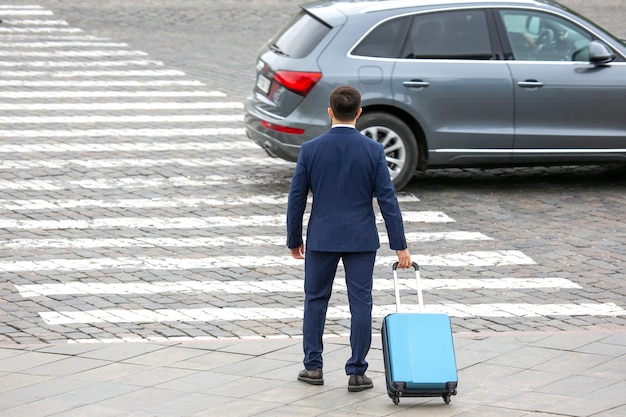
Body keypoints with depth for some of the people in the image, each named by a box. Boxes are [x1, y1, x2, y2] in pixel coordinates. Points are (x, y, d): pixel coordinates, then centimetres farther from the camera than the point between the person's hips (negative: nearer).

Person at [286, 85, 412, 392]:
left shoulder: (310, 150, -7)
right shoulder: (373, 151, -8)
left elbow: (296, 199, -2)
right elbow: (387, 200, -8)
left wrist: (294, 239, 11)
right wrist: (400, 246, -3)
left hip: (321, 238, 1)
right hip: (361, 239, 0)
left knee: (315, 299, 15)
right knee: (360, 303, 4)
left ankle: (313, 366, 17)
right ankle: (356, 372, 3)